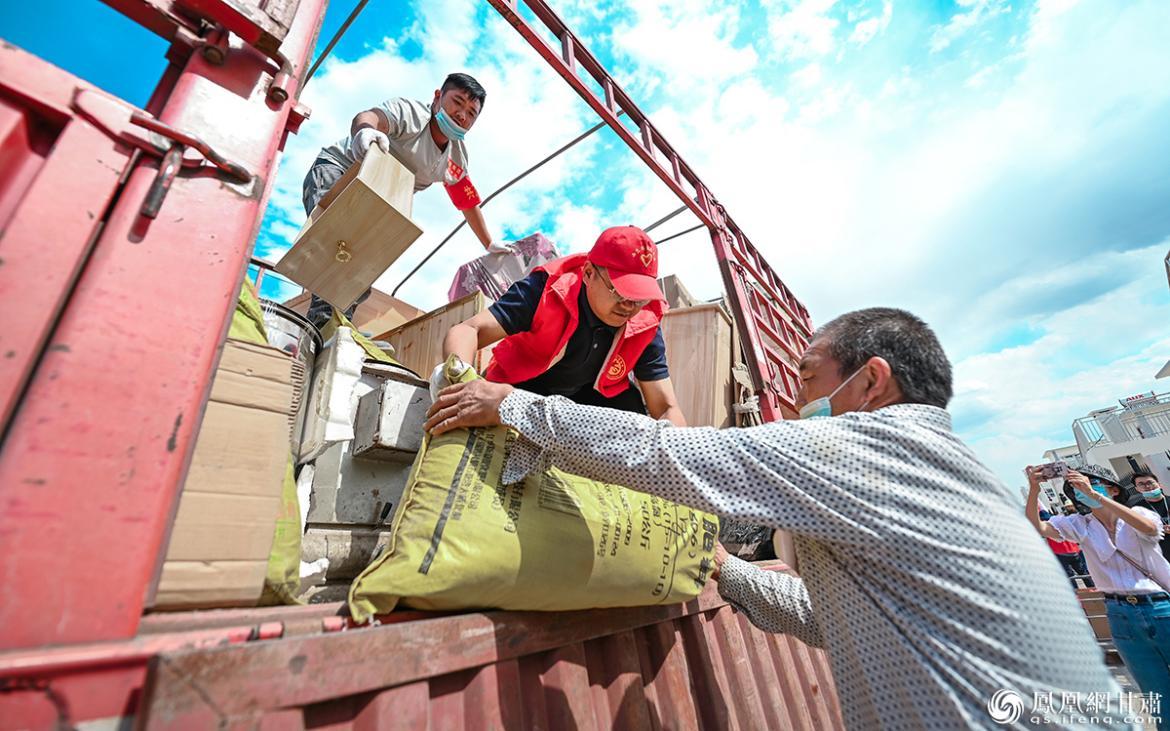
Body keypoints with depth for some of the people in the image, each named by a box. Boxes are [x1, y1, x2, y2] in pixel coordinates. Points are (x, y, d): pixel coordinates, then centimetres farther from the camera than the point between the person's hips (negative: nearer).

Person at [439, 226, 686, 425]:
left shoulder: (645, 326, -20)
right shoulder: (546, 290, -29)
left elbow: (666, 408, -18)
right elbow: (468, 331, -36)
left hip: (585, 397, 3)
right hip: (518, 390, -2)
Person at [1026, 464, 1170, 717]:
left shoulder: (1138, 514, -4)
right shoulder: (1079, 524, 2)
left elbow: (1149, 528, -27)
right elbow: (1037, 527, -11)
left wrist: (1094, 494, -34)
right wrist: (1033, 492, -26)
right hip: (1121, 616, 2)